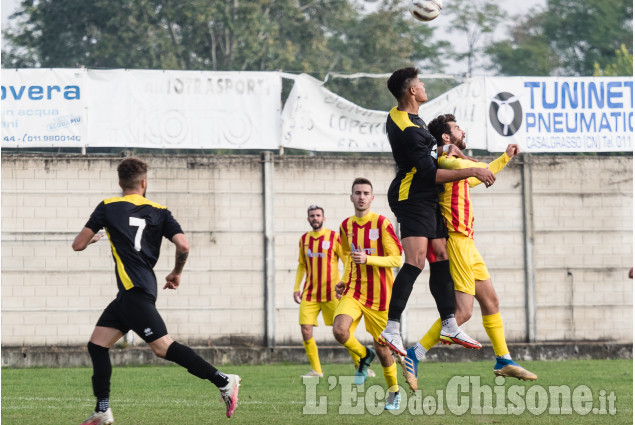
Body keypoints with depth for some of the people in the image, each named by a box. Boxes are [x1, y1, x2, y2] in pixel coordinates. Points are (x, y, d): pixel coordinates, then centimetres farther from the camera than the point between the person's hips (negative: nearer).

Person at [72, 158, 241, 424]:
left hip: (135, 292, -7)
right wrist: (176, 273, 16)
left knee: (163, 347, -12)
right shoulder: (159, 212, 10)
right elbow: (183, 245, -2)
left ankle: (223, 381, -18)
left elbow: (78, 245, 4)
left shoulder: (108, 207, 0)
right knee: (96, 345, 12)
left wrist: (90, 238, 28)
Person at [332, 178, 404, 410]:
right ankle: (363, 356, 9)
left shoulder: (382, 223, -9)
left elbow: (397, 259, -11)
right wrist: (344, 281, 10)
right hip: (353, 291, 4)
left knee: (381, 347, 3)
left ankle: (394, 391, 26)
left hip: (378, 294, -4)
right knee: (339, 330, -23)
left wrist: (367, 259, -24)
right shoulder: (346, 226, 7)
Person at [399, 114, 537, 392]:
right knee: (463, 311, -14)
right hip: (457, 242, -11)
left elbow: (475, 178, 40)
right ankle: (413, 356, -12)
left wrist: (505, 158, 46)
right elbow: (460, 166, -41)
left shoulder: (452, 164, 18)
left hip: (466, 244, 11)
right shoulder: (446, 161, -14)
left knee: (490, 300, 16)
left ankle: (503, 361, 25)